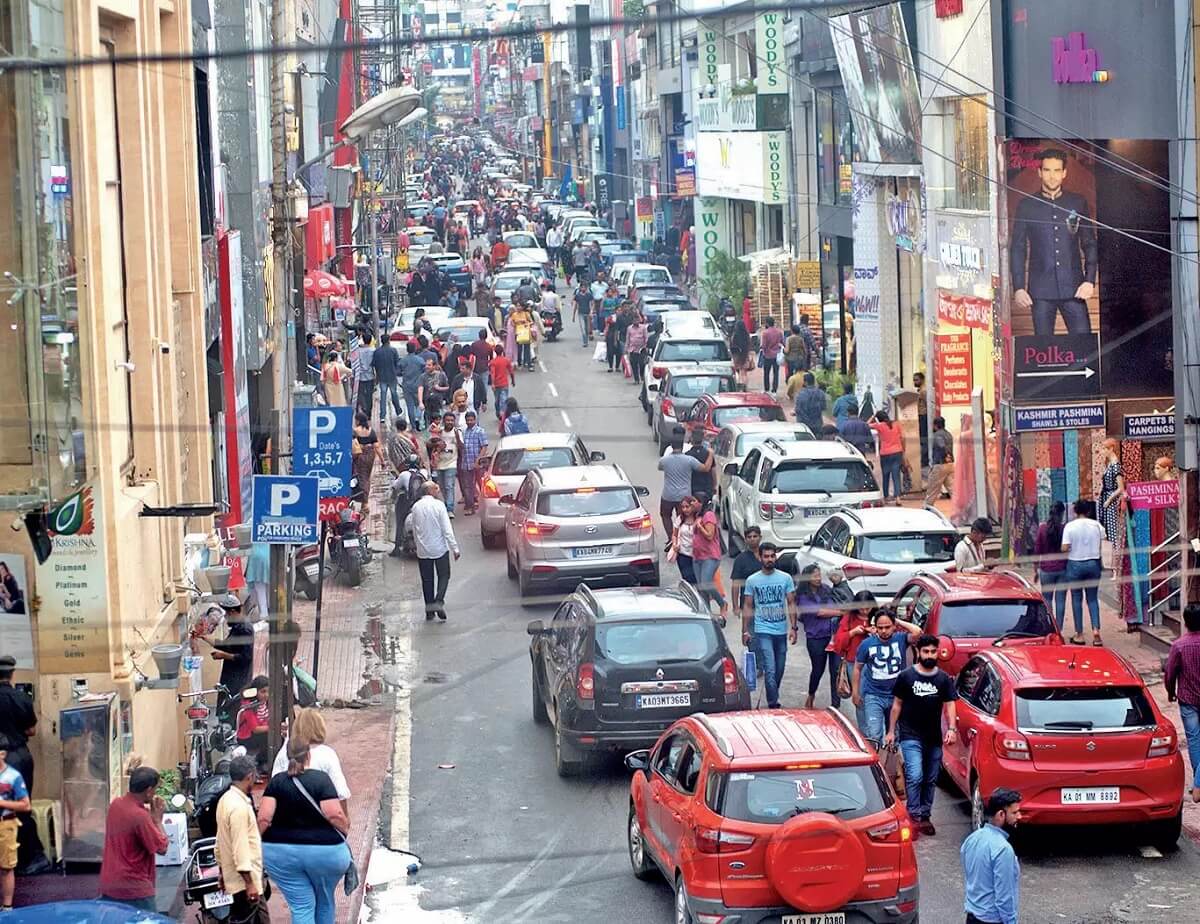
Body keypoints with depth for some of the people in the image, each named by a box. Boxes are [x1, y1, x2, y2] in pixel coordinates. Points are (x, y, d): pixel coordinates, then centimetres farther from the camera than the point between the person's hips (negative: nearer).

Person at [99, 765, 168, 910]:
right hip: (134, 891, -8)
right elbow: (162, 848, -13)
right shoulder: (139, 816, -22)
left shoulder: (115, 804, 3)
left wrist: (150, 815, 8)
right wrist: (157, 819, -4)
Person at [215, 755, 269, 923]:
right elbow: (240, 847, -23)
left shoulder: (226, 800, 10)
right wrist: (249, 883, -22)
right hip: (244, 883, -10)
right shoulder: (239, 806, -20)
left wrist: (223, 872, 24)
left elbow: (221, 841, 18)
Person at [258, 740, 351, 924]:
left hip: (281, 853, 1)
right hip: (324, 852, -1)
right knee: (324, 902, 20)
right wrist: (345, 829, 3)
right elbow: (334, 815, -17)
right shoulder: (321, 779, -9)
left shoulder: (277, 781, -1)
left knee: (301, 906, 4)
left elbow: (264, 818, -9)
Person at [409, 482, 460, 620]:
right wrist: (455, 548, -10)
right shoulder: (439, 505, -12)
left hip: (423, 550, 4)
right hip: (440, 548, -3)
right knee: (443, 576, 9)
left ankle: (429, 611, 11)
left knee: (427, 579, 11)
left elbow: (414, 530, 8)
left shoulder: (416, 507, 1)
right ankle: (438, 601, -12)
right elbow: (447, 529, -13)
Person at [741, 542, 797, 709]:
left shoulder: (785, 578, 5)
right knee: (770, 670, -13)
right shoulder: (752, 580, 2)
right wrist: (745, 631, 2)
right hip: (762, 631, -3)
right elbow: (747, 606, 6)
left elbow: (791, 604, 6)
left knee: (779, 670, 10)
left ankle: (772, 700, 25)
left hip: (781, 631, 3)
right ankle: (773, 704, -13)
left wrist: (794, 627, -2)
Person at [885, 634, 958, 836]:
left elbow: (949, 706, 0)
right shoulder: (906, 676, -2)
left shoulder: (944, 679, 3)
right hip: (910, 736, -3)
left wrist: (951, 728, -16)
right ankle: (914, 816, -12)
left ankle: (925, 816, 22)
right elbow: (897, 705, 4)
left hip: (934, 737, 3)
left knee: (930, 780, 11)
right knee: (915, 776, -16)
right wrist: (892, 731, 3)